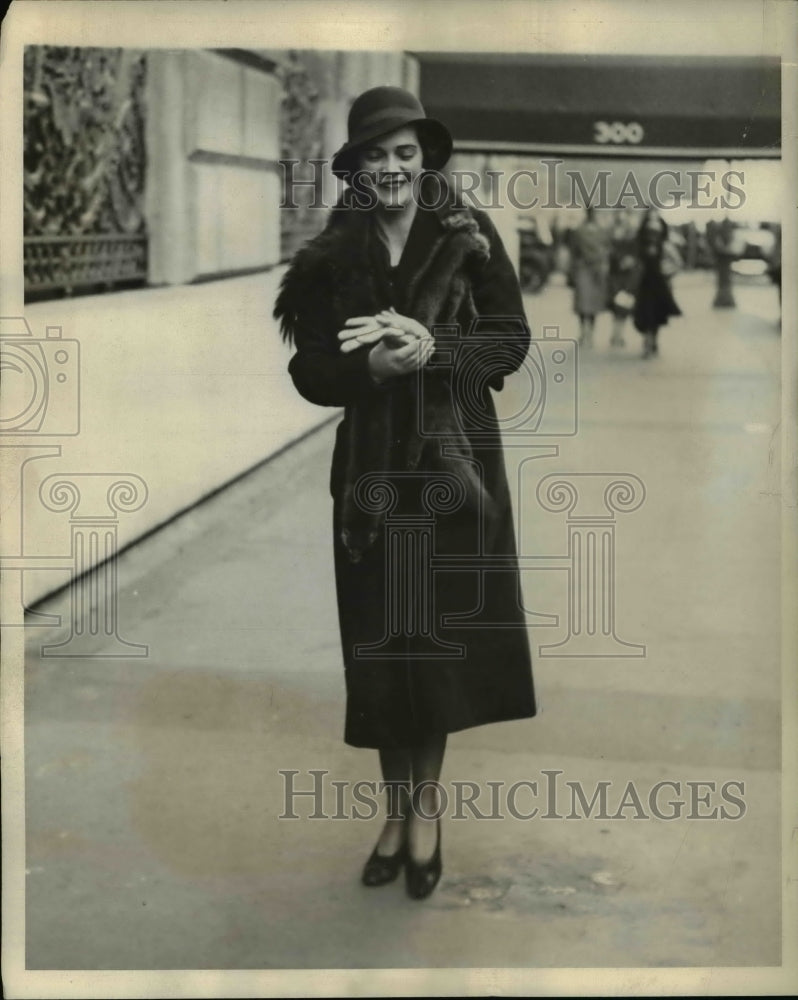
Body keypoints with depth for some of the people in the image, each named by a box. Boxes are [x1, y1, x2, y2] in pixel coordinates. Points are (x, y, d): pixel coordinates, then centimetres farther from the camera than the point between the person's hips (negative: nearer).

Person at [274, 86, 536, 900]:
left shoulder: (469, 237, -1)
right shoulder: (330, 257, 3)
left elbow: (512, 340, -4)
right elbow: (308, 370, 2)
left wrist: (433, 350, -20)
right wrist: (371, 368, -18)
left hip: (455, 459, -1)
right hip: (372, 465, 1)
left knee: (442, 629, 1)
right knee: (381, 635, 2)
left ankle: (427, 807, 14)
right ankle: (397, 808, 15)